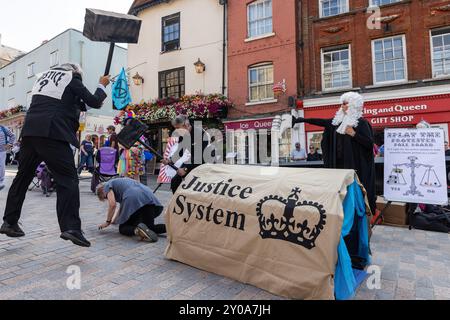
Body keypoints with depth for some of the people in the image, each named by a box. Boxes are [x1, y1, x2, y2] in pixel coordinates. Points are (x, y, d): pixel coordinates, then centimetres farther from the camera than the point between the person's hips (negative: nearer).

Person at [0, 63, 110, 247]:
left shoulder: (45, 76, 26)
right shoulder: (72, 78, 6)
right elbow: (94, 102, 4)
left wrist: (80, 105, 32)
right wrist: (102, 85, 20)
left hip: (30, 131, 8)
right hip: (51, 133, -7)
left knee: (23, 177, 15)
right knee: (68, 179, -9)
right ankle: (71, 227, -18)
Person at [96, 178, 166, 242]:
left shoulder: (107, 186, 19)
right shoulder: (119, 183, 40)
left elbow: (113, 205, 2)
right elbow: (123, 206, 45)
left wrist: (108, 222, 15)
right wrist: (114, 220, 54)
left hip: (133, 200, -7)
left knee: (122, 228, 14)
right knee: (150, 228, 14)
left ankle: (137, 230, -18)